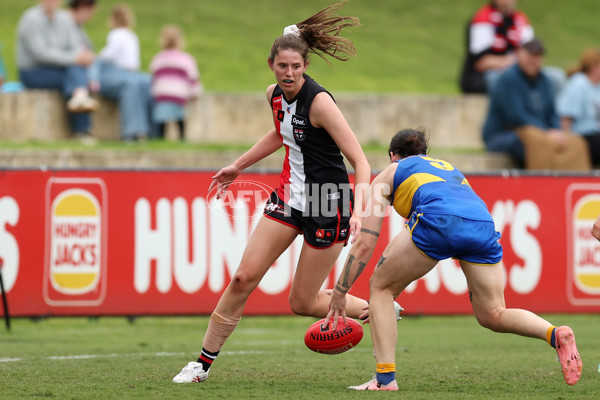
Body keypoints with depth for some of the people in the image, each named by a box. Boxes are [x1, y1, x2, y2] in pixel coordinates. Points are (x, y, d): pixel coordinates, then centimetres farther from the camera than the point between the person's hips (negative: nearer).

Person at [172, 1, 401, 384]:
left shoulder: (319, 101, -22)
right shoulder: (275, 94, 0)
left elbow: (361, 162, -24)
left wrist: (358, 209, -38)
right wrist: (238, 166, 31)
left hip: (328, 208, -6)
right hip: (290, 196, 6)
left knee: (302, 303, 1)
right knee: (244, 277, -3)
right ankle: (203, 362, 5)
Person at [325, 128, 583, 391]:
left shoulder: (388, 174, 28)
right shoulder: (448, 167, 43)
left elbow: (365, 243, 20)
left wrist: (339, 293, 28)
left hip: (439, 221, -5)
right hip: (483, 223, 5)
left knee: (381, 288, 16)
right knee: (493, 315, 15)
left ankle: (385, 377, 4)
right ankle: (555, 335, -11)